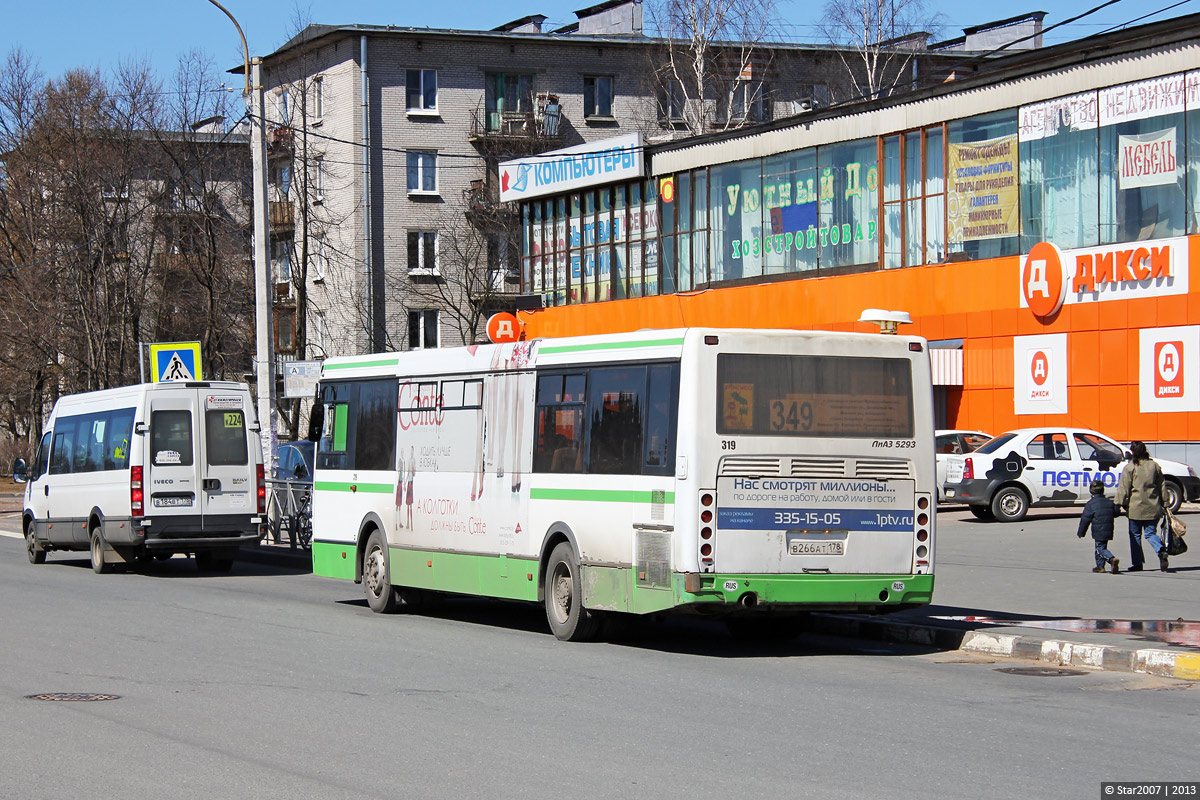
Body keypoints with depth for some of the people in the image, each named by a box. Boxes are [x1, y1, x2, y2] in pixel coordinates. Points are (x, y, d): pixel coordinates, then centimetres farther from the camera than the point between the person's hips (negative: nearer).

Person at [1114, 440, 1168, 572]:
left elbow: (1124, 488, -8)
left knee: (1135, 535, 9)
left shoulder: (1130, 467, -6)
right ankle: (1161, 551, -19)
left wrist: (1120, 504, -3)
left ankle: (1137, 563, 11)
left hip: (1136, 507, -4)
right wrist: (1164, 504, 19)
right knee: (1150, 533, 10)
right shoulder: (1155, 465, 7)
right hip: (1153, 507, 4)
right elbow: (1161, 486, 12)